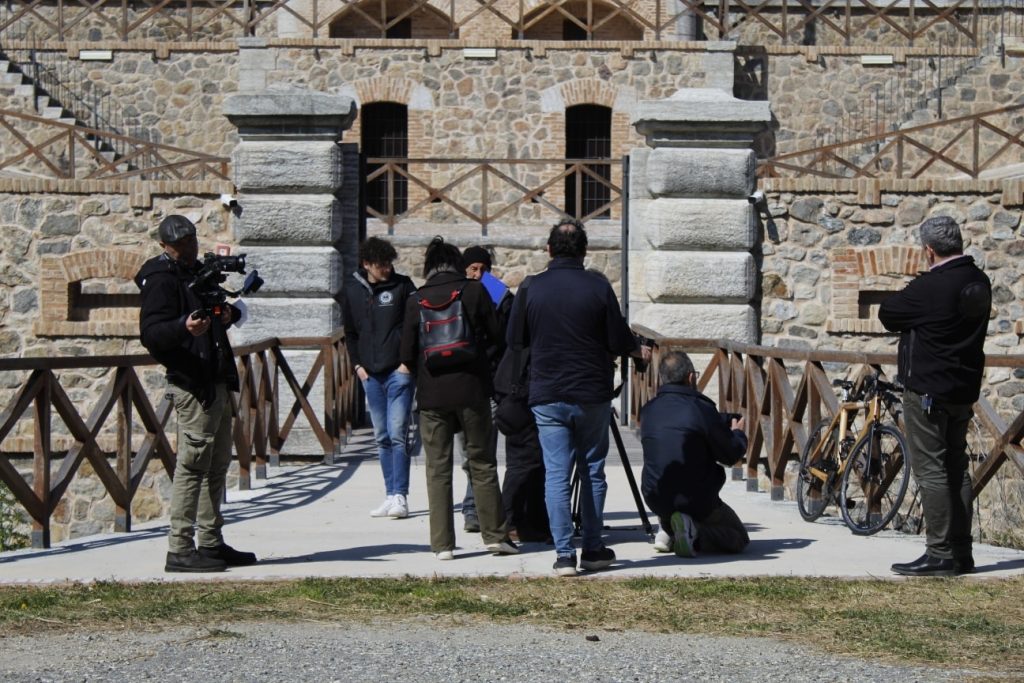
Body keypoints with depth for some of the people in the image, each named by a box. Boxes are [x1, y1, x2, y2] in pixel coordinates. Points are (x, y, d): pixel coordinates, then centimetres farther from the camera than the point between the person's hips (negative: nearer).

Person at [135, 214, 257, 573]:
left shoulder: (199, 272, 19)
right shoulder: (161, 280, -9)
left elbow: (219, 312, 33)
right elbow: (150, 333, -20)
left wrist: (228, 313, 9)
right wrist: (184, 327, -39)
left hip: (217, 382, 10)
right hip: (192, 385, -10)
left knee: (217, 465, 13)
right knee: (192, 465, -11)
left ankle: (211, 543, 21)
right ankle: (180, 550, -9)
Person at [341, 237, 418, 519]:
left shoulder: (402, 286, -1)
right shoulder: (352, 291, 8)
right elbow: (349, 332, 18)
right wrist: (357, 364, 7)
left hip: (399, 371, -4)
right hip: (370, 374, 4)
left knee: (398, 434, -10)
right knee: (381, 438, 8)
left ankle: (400, 496, -8)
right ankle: (390, 495, 14)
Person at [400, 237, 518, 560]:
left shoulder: (416, 301, 0)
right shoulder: (474, 291, -2)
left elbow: (407, 354, 0)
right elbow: (497, 336, 0)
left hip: (432, 395, 1)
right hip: (472, 390, -1)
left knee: (438, 469, 6)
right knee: (482, 464, 9)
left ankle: (442, 543, 3)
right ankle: (495, 534, 9)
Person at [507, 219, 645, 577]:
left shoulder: (531, 288, -3)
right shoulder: (598, 287, -6)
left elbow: (514, 339, 7)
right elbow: (619, 342, -6)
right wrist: (637, 346, 17)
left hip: (547, 396, 0)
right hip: (592, 395, 0)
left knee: (556, 474, 1)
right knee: (592, 471, 12)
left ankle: (564, 553, -5)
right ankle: (593, 549, 17)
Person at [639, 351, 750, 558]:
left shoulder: (647, 410, 1)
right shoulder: (701, 409, -16)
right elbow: (732, 455, -8)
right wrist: (738, 433, 15)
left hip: (655, 500, 6)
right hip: (696, 501, -6)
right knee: (738, 538, 15)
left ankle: (667, 528, 15)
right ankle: (694, 534, -14)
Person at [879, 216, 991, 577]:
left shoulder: (930, 287, -20)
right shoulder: (979, 282, 7)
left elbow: (888, 313, -8)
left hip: (928, 391, -9)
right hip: (964, 390, 9)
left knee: (930, 470, -5)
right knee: (956, 467, 13)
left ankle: (940, 554, -5)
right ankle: (961, 553, 17)